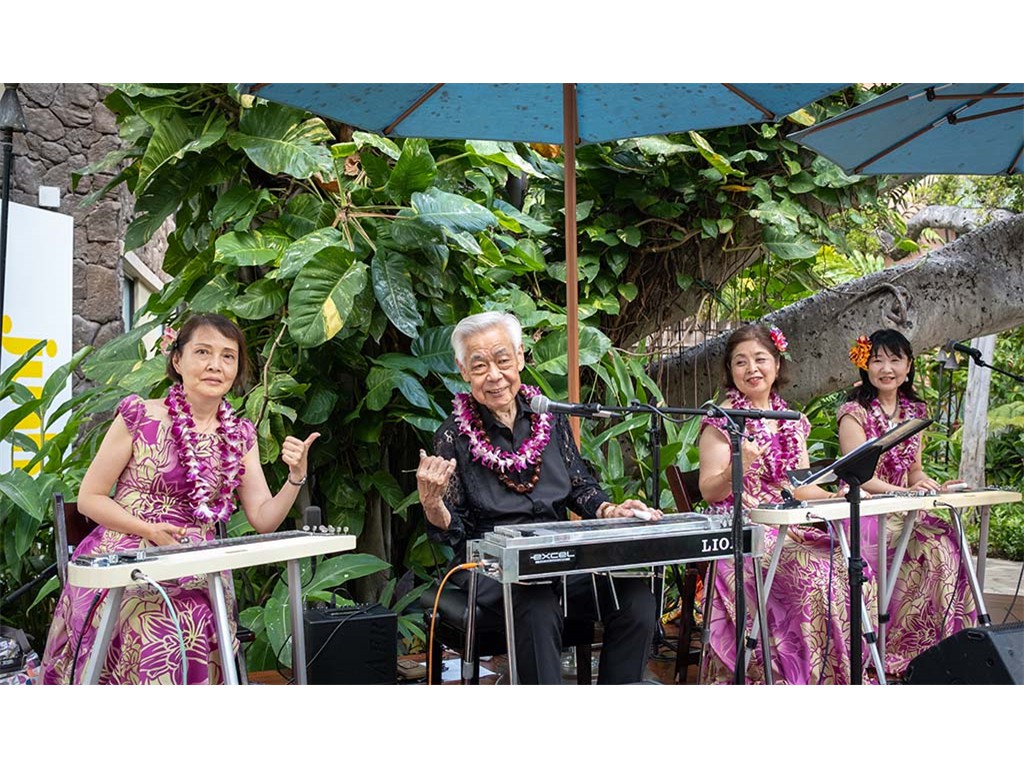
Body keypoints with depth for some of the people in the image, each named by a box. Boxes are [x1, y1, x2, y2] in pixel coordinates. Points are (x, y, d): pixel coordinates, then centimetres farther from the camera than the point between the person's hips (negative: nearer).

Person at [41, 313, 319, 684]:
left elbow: (264, 519, 6)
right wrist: (150, 530, -12)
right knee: (163, 637, -26)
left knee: (197, 635, -24)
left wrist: (296, 477, -11)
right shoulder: (140, 416, -2)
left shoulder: (240, 435, 9)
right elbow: (89, 497, 1)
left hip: (195, 575, 3)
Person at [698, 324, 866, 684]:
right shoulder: (722, 421, -3)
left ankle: (847, 673, -6)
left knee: (849, 567, -17)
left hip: (790, 528, 6)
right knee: (811, 574, -28)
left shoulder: (793, 421, 15)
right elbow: (709, 492, -7)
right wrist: (736, 468, -26)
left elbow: (800, 486, 17)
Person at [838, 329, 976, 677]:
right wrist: (907, 491, -28)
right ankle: (895, 648, -14)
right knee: (933, 545, -26)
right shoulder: (854, 412, -5)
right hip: (863, 513, -6)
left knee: (949, 542, -21)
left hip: (903, 512, 6)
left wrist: (934, 486, -6)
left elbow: (914, 468, 16)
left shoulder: (913, 410, 15)